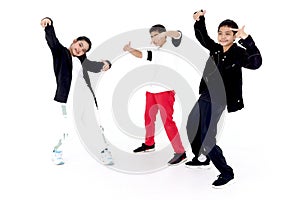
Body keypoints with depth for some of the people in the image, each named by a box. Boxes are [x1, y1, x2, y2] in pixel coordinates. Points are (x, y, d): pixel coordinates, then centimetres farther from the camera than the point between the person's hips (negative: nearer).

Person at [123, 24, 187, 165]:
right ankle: (149, 144, 38)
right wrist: (129, 49, 0)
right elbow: (140, 54, 19)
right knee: (149, 117, 18)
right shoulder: (155, 52, 18)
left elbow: (177, 34, -20)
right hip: (151, 89, 8)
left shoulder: (171, 46, -2)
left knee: (167, 120, -12)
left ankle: (180, 153, -7)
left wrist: (164, 33, -37)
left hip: (165, 90, -8)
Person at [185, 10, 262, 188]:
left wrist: (246, 39, -47)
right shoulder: (216, 48, 2)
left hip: (217, 101, -9)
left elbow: (256, 63, -36)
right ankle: (202, 159, 44)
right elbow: (202, 37, 16)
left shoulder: (238, 53, -17)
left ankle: (227, 173, 5)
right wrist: (199, 20, -2)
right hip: (205, 97, 9)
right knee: (192, 128, 24)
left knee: (207, 138, -9)